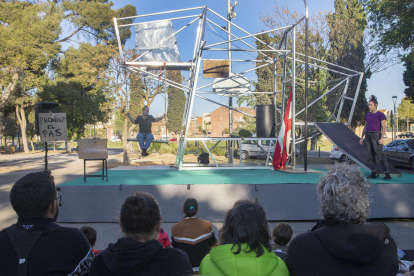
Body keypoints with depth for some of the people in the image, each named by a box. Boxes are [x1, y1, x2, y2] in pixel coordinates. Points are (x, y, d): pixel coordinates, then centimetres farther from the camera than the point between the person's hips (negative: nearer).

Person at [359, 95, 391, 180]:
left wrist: (382, 138, -17)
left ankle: (387, 174, -8)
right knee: (370, 155, 5)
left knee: (380, 154, -11)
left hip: (376, 135, -6)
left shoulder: (380, 115, -3)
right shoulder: (367, 115, 15)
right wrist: (361, 137, 16)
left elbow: (383, 127, -7)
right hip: (368, 135, 7)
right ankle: (373, 173, 10)